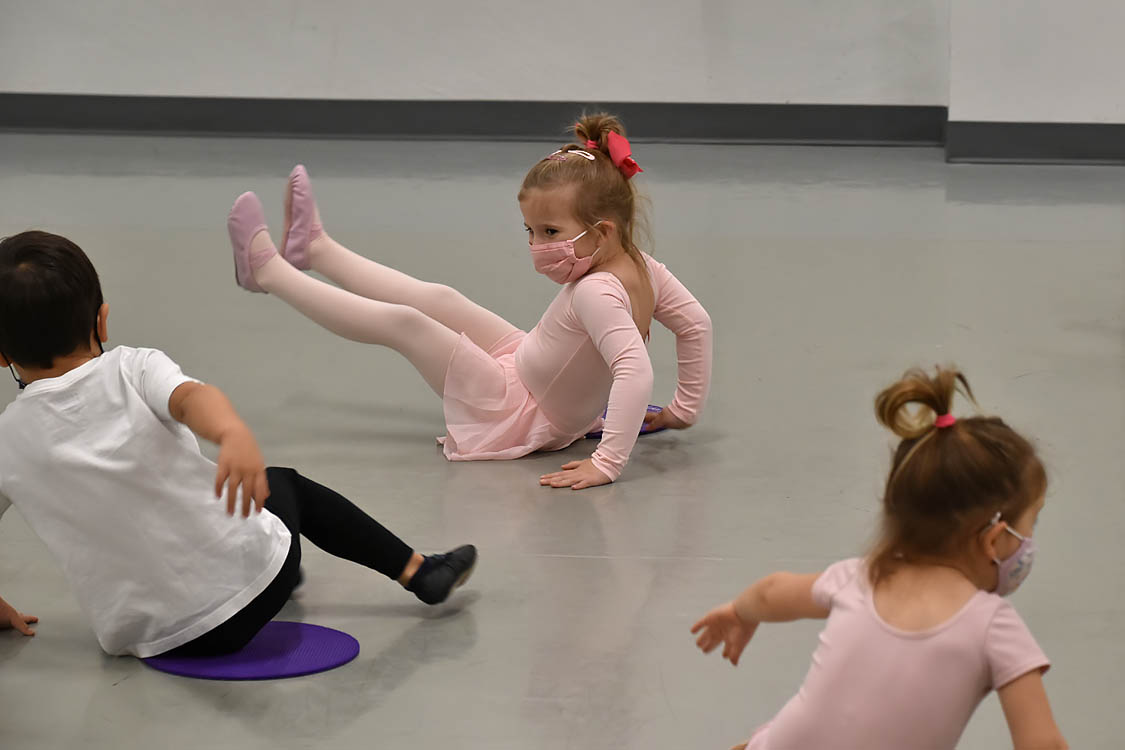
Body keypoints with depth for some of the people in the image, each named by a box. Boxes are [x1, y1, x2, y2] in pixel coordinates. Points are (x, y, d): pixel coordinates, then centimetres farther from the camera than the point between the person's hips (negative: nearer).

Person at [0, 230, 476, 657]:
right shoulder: (131, 370, -8)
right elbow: (191, 397, -29)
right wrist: (234, 432, -50)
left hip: (140, 636, 3)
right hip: (250, 590, -3)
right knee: (283, 483, 32)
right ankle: (419, 571, 40)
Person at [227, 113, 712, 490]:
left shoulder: (596, 293, -36)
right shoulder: (643, 268, -11)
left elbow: (635, 371, -48)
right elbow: (695, 323, 1)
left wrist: (607, 463, -49)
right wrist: (683, 409, 8)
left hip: (520, 418, -9)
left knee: (402, 323, -9)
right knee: (437, 300, 16)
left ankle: (268, 271, 5)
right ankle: (314, 250, 33)